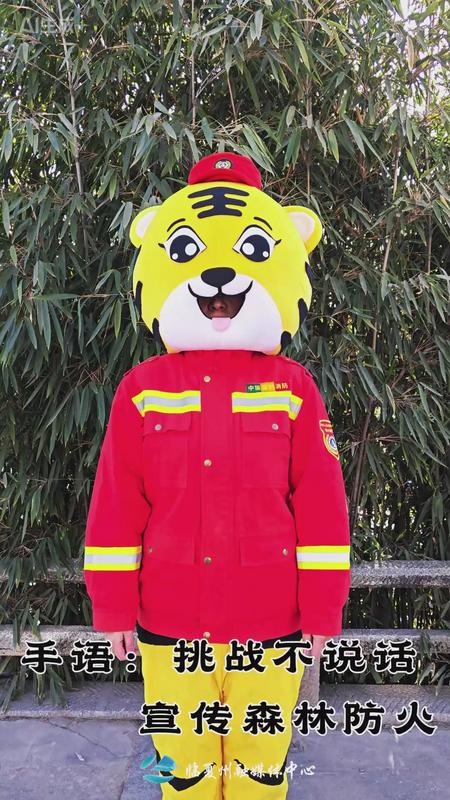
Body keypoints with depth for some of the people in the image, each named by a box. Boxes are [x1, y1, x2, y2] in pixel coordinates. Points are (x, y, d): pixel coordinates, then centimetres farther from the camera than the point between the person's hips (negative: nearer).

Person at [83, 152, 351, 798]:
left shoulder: (293, 389, -4)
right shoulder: (141, 390, -3)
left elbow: (322, 505, -3)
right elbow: (114, 507, 0)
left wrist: (321, 612, -1)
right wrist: (113, 608, 2)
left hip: (272, 623, 0)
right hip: (170, 623, 1)